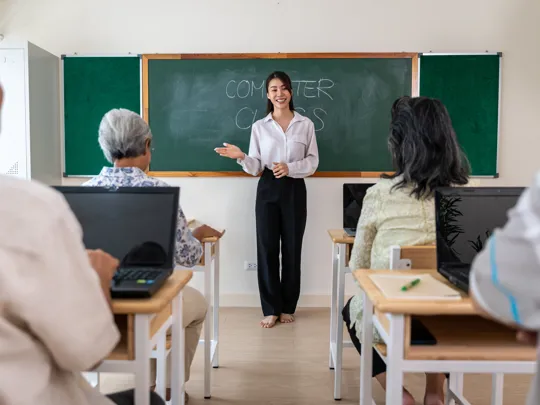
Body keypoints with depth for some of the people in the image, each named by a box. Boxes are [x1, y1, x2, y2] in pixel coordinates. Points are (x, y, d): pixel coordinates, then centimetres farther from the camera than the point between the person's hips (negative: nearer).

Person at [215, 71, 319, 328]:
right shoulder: (259, 126, 4)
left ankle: (288, 307, 19)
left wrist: (290, 168, -15)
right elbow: (256, 167, 2)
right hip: (268, 189, 1)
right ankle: (271, 309, 12)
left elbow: (313, 162, 1)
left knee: (292, 248, 5)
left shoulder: (305, 124, 3)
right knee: (267, 247, 0)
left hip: (294, 190, 0)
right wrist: (241, 157, -18)